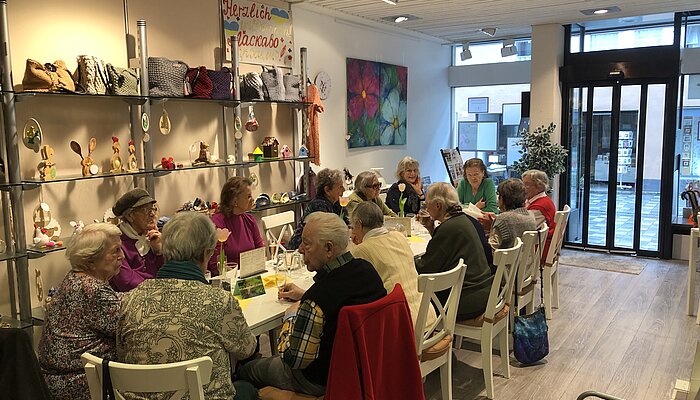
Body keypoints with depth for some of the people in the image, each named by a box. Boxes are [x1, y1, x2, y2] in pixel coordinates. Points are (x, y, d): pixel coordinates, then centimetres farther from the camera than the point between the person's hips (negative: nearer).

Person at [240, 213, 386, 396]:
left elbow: (292, 358, -25)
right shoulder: (367, 269, -11)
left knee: (246, 370, 13)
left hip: (322, 382, -8)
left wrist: (291, 316, -10)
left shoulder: (318, 297, -35)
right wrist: (305, 297, 13)